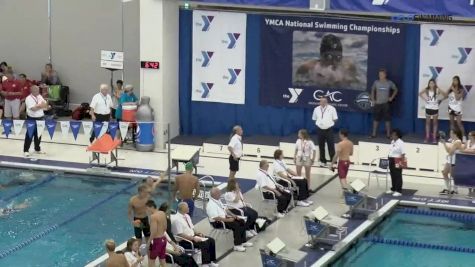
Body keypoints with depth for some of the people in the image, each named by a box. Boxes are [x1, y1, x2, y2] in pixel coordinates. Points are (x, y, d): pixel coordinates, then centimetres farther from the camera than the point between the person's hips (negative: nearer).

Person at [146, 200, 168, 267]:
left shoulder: (153, 216, -20)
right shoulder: (163, 213, 5)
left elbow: (154, 231, -24)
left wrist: (149, 242, -15)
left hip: (156, 240, -8)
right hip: (163, 239, 8)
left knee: (151, 260, 5)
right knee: (162, 260, 15)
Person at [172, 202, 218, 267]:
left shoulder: (187, 216, 10)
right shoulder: (176, 219, -18)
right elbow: (180, 235, -22)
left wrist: (198, 233, -1)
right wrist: (193, 238, -23)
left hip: (192, 236, 9)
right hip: (183, 241, -9)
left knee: (211, 240, -3)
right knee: (203, 244, -27)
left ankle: (211, 261, -2)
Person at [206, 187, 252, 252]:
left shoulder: (217, 201, 9)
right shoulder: (211, 205, -22)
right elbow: (216, 218, -27)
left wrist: (231, 215, 5)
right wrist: (228, 220, -23)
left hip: (224, 217, 10)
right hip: (218, 223, -10)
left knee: (241, 222, 1)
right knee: (236, 225, -25)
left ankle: (243, 242, 7)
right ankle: (237, 246, -18)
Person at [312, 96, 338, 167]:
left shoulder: (331, 109, -6)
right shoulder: (316, 109, 4)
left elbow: (335, 119, 0)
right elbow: (314, 119, 14)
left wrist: (329, 123, -4)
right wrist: (319, 123, 5)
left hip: (329, 129, -3)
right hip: (320, 129, 3)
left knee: (331, 146, -4)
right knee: (321, 146, 9)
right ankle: (323, 161, 22)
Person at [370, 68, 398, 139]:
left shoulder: (389, 83, -4)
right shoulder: (376, 82, 0)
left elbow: (395, 90, 10)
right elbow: (373, 90, 15)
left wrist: (392, 97, 2)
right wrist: (372, 99, 8)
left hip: (386, 103, -1)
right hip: (377, 103, 2)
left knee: (387, 119, -1)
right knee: (376, 119, 4)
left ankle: (388, 134, 4)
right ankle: (374, 134, 10)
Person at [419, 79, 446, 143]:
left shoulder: (437, 90, -10)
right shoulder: (426, 90, -5)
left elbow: (445, 95, -7)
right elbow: (420, 94, 8)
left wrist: (440, 100, -8)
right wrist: (424, 99, -2)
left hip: (435, 108, -2)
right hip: (428, 108, 2)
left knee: (435, 123, 5)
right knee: (427, 122, 7)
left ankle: (434, 138, 8)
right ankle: (427, 137, 12)